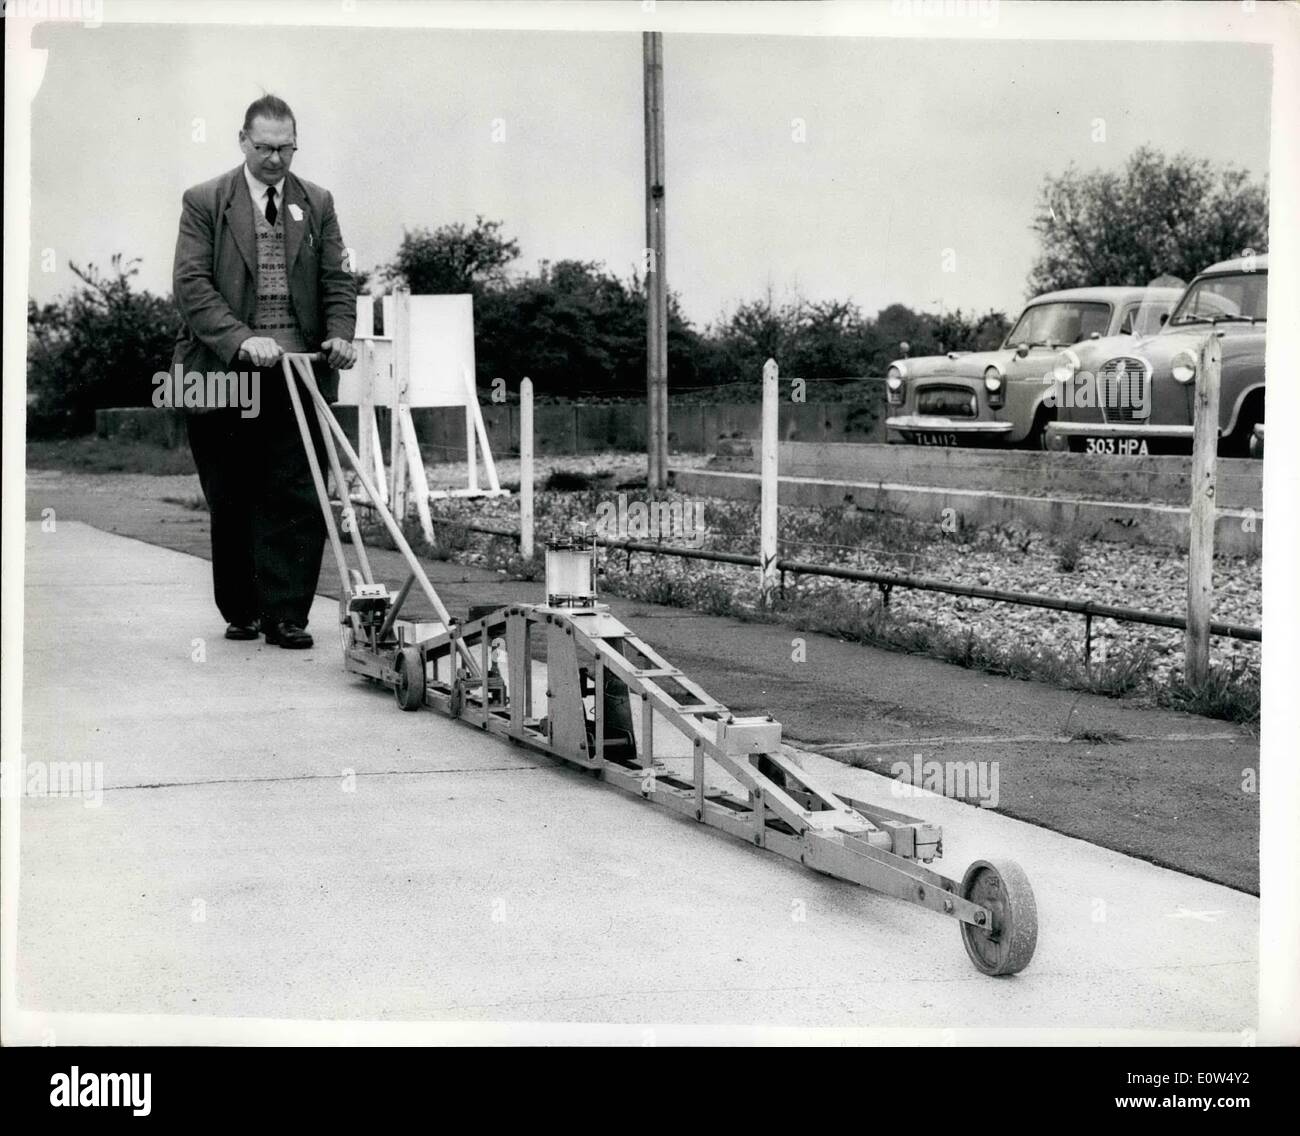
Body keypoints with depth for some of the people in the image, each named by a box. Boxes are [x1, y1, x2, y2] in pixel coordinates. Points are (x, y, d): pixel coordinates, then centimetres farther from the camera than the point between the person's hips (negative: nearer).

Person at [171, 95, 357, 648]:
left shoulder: (316, 203, 12)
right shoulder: (204, 202, 3)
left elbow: (337, 280, 10)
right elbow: (191, 285, -6)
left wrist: (340, 334, -10)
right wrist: (242, 340, -19)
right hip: (225, 373, -1)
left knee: (297, 499, -4)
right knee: (232, 502, 6)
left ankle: (286, 614, -1)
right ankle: (241, 611, 17)